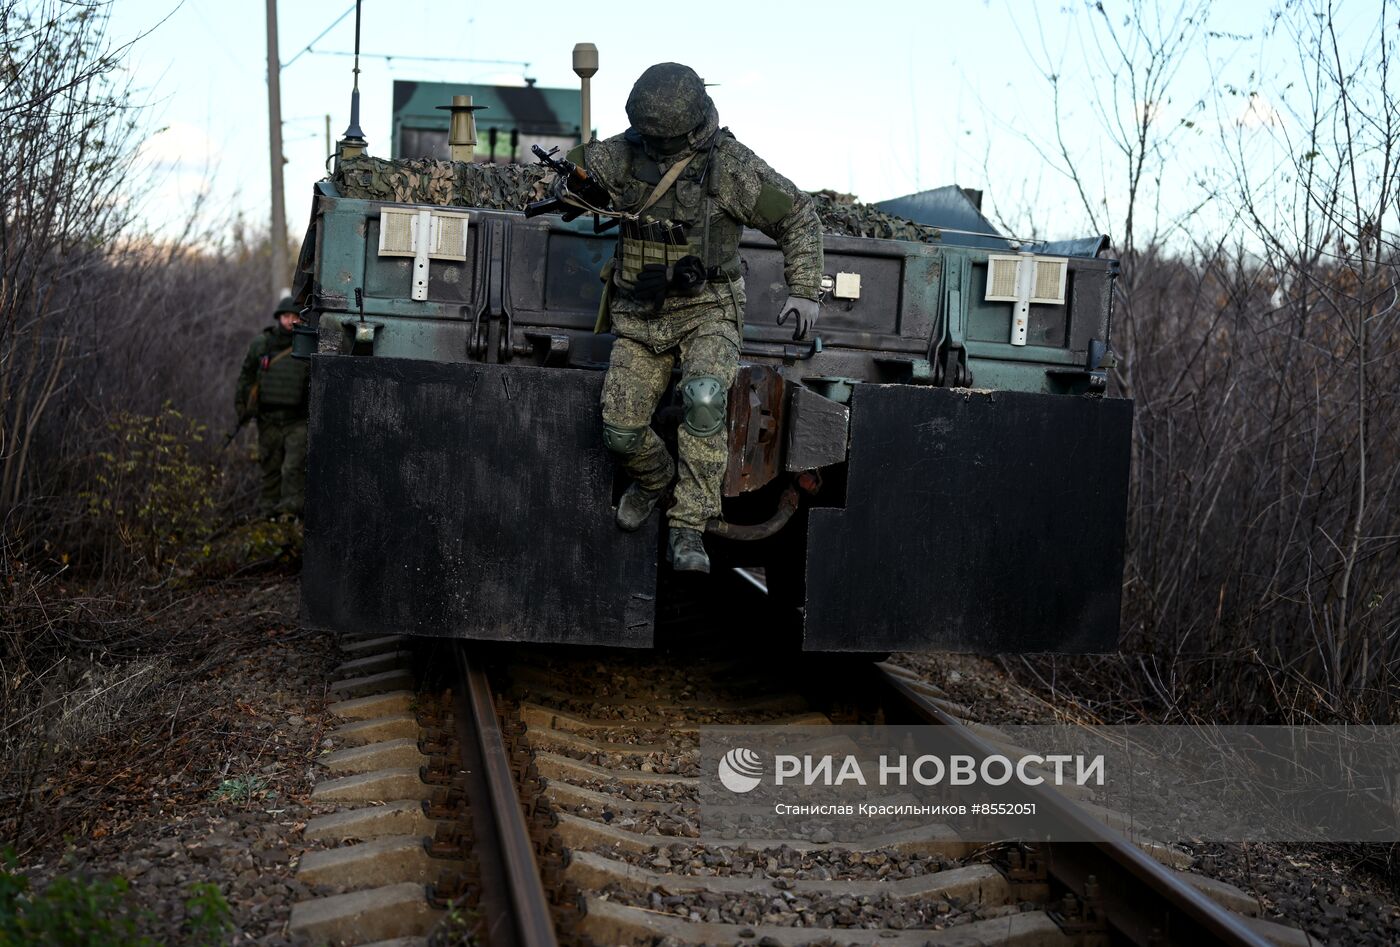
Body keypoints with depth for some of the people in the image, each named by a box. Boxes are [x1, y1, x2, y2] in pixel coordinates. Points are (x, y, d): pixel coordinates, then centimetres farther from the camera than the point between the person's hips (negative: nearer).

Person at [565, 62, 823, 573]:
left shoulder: (730, 164, -10)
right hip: (640, 318, 4)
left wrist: (803, 291, -6)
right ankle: (653, 476, 28)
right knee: (620, 426, -8)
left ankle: (688, 528, -23)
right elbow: (576, 165, 20)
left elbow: (797, 215, -1)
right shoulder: (623, 153, -1)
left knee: (704, 399, -31)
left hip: (707, 311, -3)